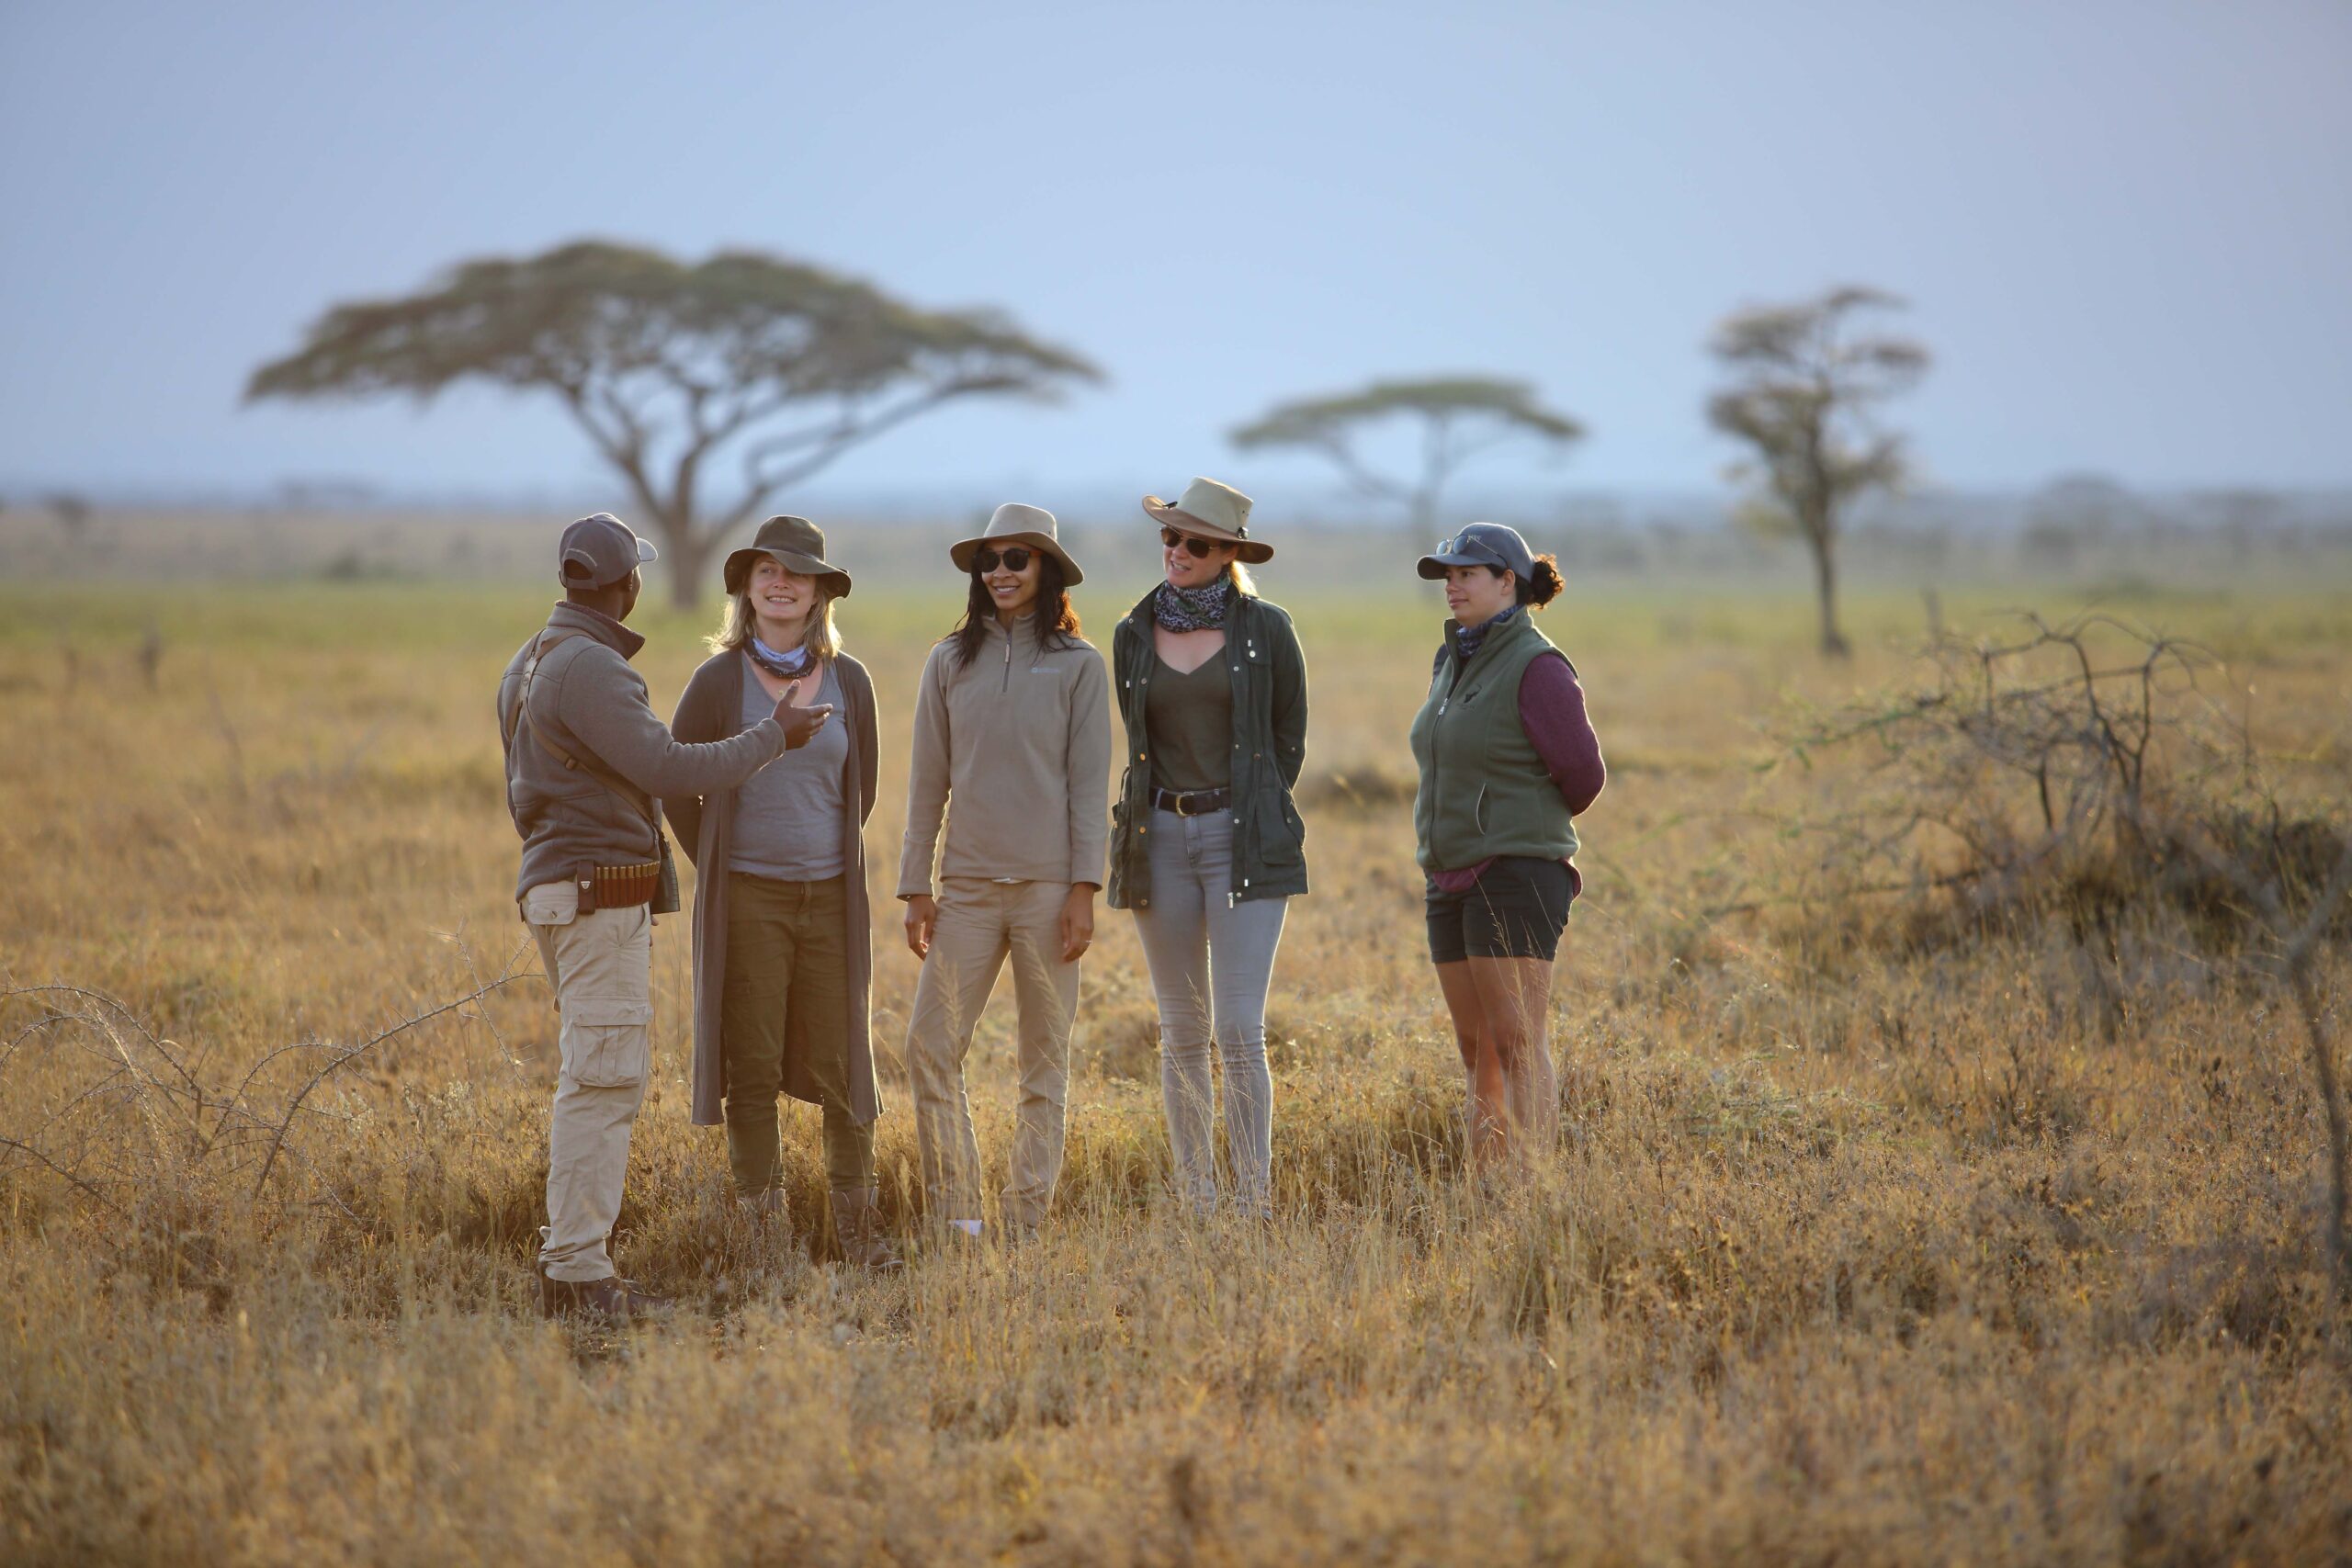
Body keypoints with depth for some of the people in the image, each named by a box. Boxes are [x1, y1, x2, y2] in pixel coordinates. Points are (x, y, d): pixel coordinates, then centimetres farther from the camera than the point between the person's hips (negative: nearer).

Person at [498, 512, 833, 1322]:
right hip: (599, 896, -10)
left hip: (561, 884, 10)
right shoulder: (589, 667, -17)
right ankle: (579, 1273, -10)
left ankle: (565, 1256, 16)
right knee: (604, 1081, -10)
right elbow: (669, 771, -21)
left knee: (598, 1079, 14)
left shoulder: (531, 662, 15)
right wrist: (774, 735, -11)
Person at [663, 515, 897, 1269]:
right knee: (752, 1070, 2)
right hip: (748, 901, -2)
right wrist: (721, 870, 10)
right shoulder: (719, 680, -4)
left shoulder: (848, 683, 3)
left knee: (841, 1066, 3)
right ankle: (762, 1226, 9)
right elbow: (676, 787, 6)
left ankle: (856, 1223, 13)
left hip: (831, 896, 2)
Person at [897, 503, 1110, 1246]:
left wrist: (1084, 887, -7)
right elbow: (928, 781, 10)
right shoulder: (950, 662, 8)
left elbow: (1089, 782, 0)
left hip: (1047, 884, -2)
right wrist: (916, 886, 6)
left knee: (1045, 1058, 3)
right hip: (967, 881, 2)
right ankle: (956, 1216, 2)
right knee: (931, 1045, -6)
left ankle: (1026, 1220, 10)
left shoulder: (1078, 664, 2)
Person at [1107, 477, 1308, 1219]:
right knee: (1183, 1033, 6)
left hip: (1243, 839, -3)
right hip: (1160, 838, 3)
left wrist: (1255, 818, 8)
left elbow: (1289, 739, 8)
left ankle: (1255, 1204, -5)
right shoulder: (1133, 636, 8)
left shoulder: (1265, 629, 0)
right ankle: (1195, 1205, 11)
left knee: (1240, 1031, -10)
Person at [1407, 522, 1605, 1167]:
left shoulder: (1537, 667, -11)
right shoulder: (1452, 662, 13)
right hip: (1453, 879, 9)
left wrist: (1521, 830, 6)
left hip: (1516, 876, -8)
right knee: (1477, 1050, 9)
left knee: (1517, 1045, -11)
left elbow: (1583, 775, -10)